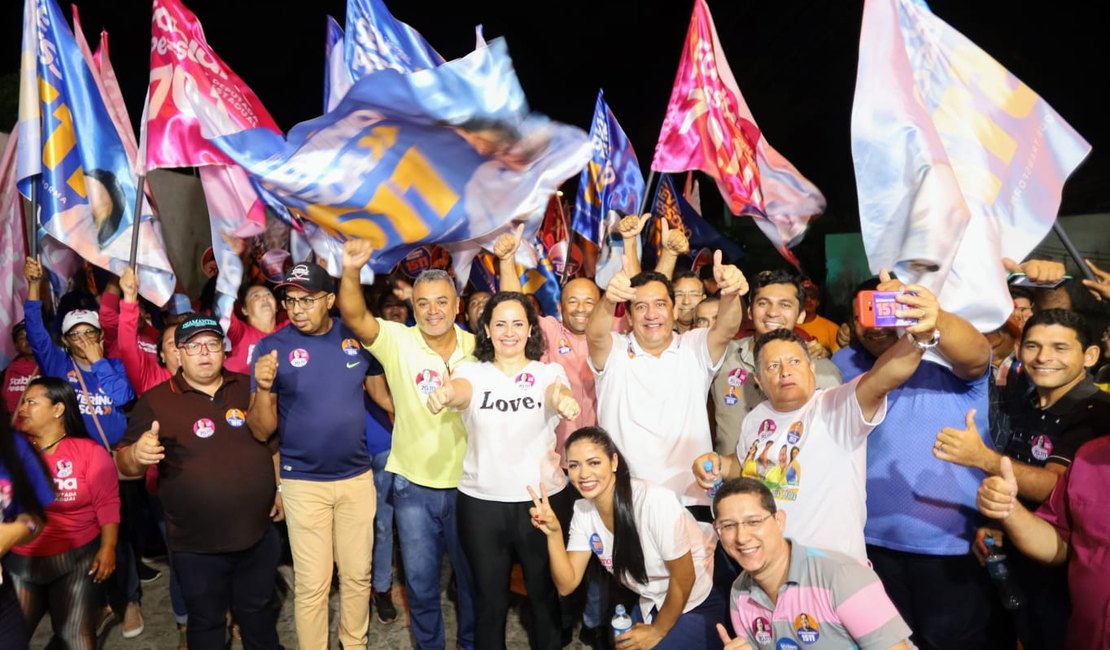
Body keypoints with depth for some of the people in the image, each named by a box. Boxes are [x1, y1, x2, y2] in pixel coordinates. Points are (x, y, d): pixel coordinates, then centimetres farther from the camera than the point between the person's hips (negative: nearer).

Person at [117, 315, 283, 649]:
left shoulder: (249, 388, 2)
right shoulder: (156, 401, -7)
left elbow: (274, 442, 13)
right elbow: (125, 464, -8)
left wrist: (280, 488, 9)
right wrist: (137, 454, -30)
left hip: (258, 534, 2)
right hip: (196, 545, -2)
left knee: (258, 610, 21)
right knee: (205, 621, 16)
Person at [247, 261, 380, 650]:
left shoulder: (357, 336, -6)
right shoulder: (272, 346, -11)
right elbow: (261, 432, -11)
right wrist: (263, 387, -30)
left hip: (358, 476, 3)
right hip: (303, 482, -2)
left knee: (358, 574, 16)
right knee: (312, 584, 6)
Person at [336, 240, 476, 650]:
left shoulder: (476, 347, -5)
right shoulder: (397, 341, -11)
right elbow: (354, 316, -29)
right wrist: (351, 270, -44)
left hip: (466, 483, 1)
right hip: (413, 485, -1)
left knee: (471, 574, 19)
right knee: (420, 579, 15)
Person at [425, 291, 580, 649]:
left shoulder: (548, 372, -1)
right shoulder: (473, 371, 0)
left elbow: (556, 393, -23)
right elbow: (461, 391, -23)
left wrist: (563, 400, -48)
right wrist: (444, 394, -48)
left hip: (542, 499, 0)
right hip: (481, 502, 0)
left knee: (545, 594, 16)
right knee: (490, 599, 15)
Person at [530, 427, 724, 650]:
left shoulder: (654, 501, -31)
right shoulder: (583, 510, -10)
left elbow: (684, 578, -20)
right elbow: (567, 584, -10)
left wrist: (658, 631, -8)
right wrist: (554, 533, -25)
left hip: (703, 604, -5)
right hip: (654, 604, 5)